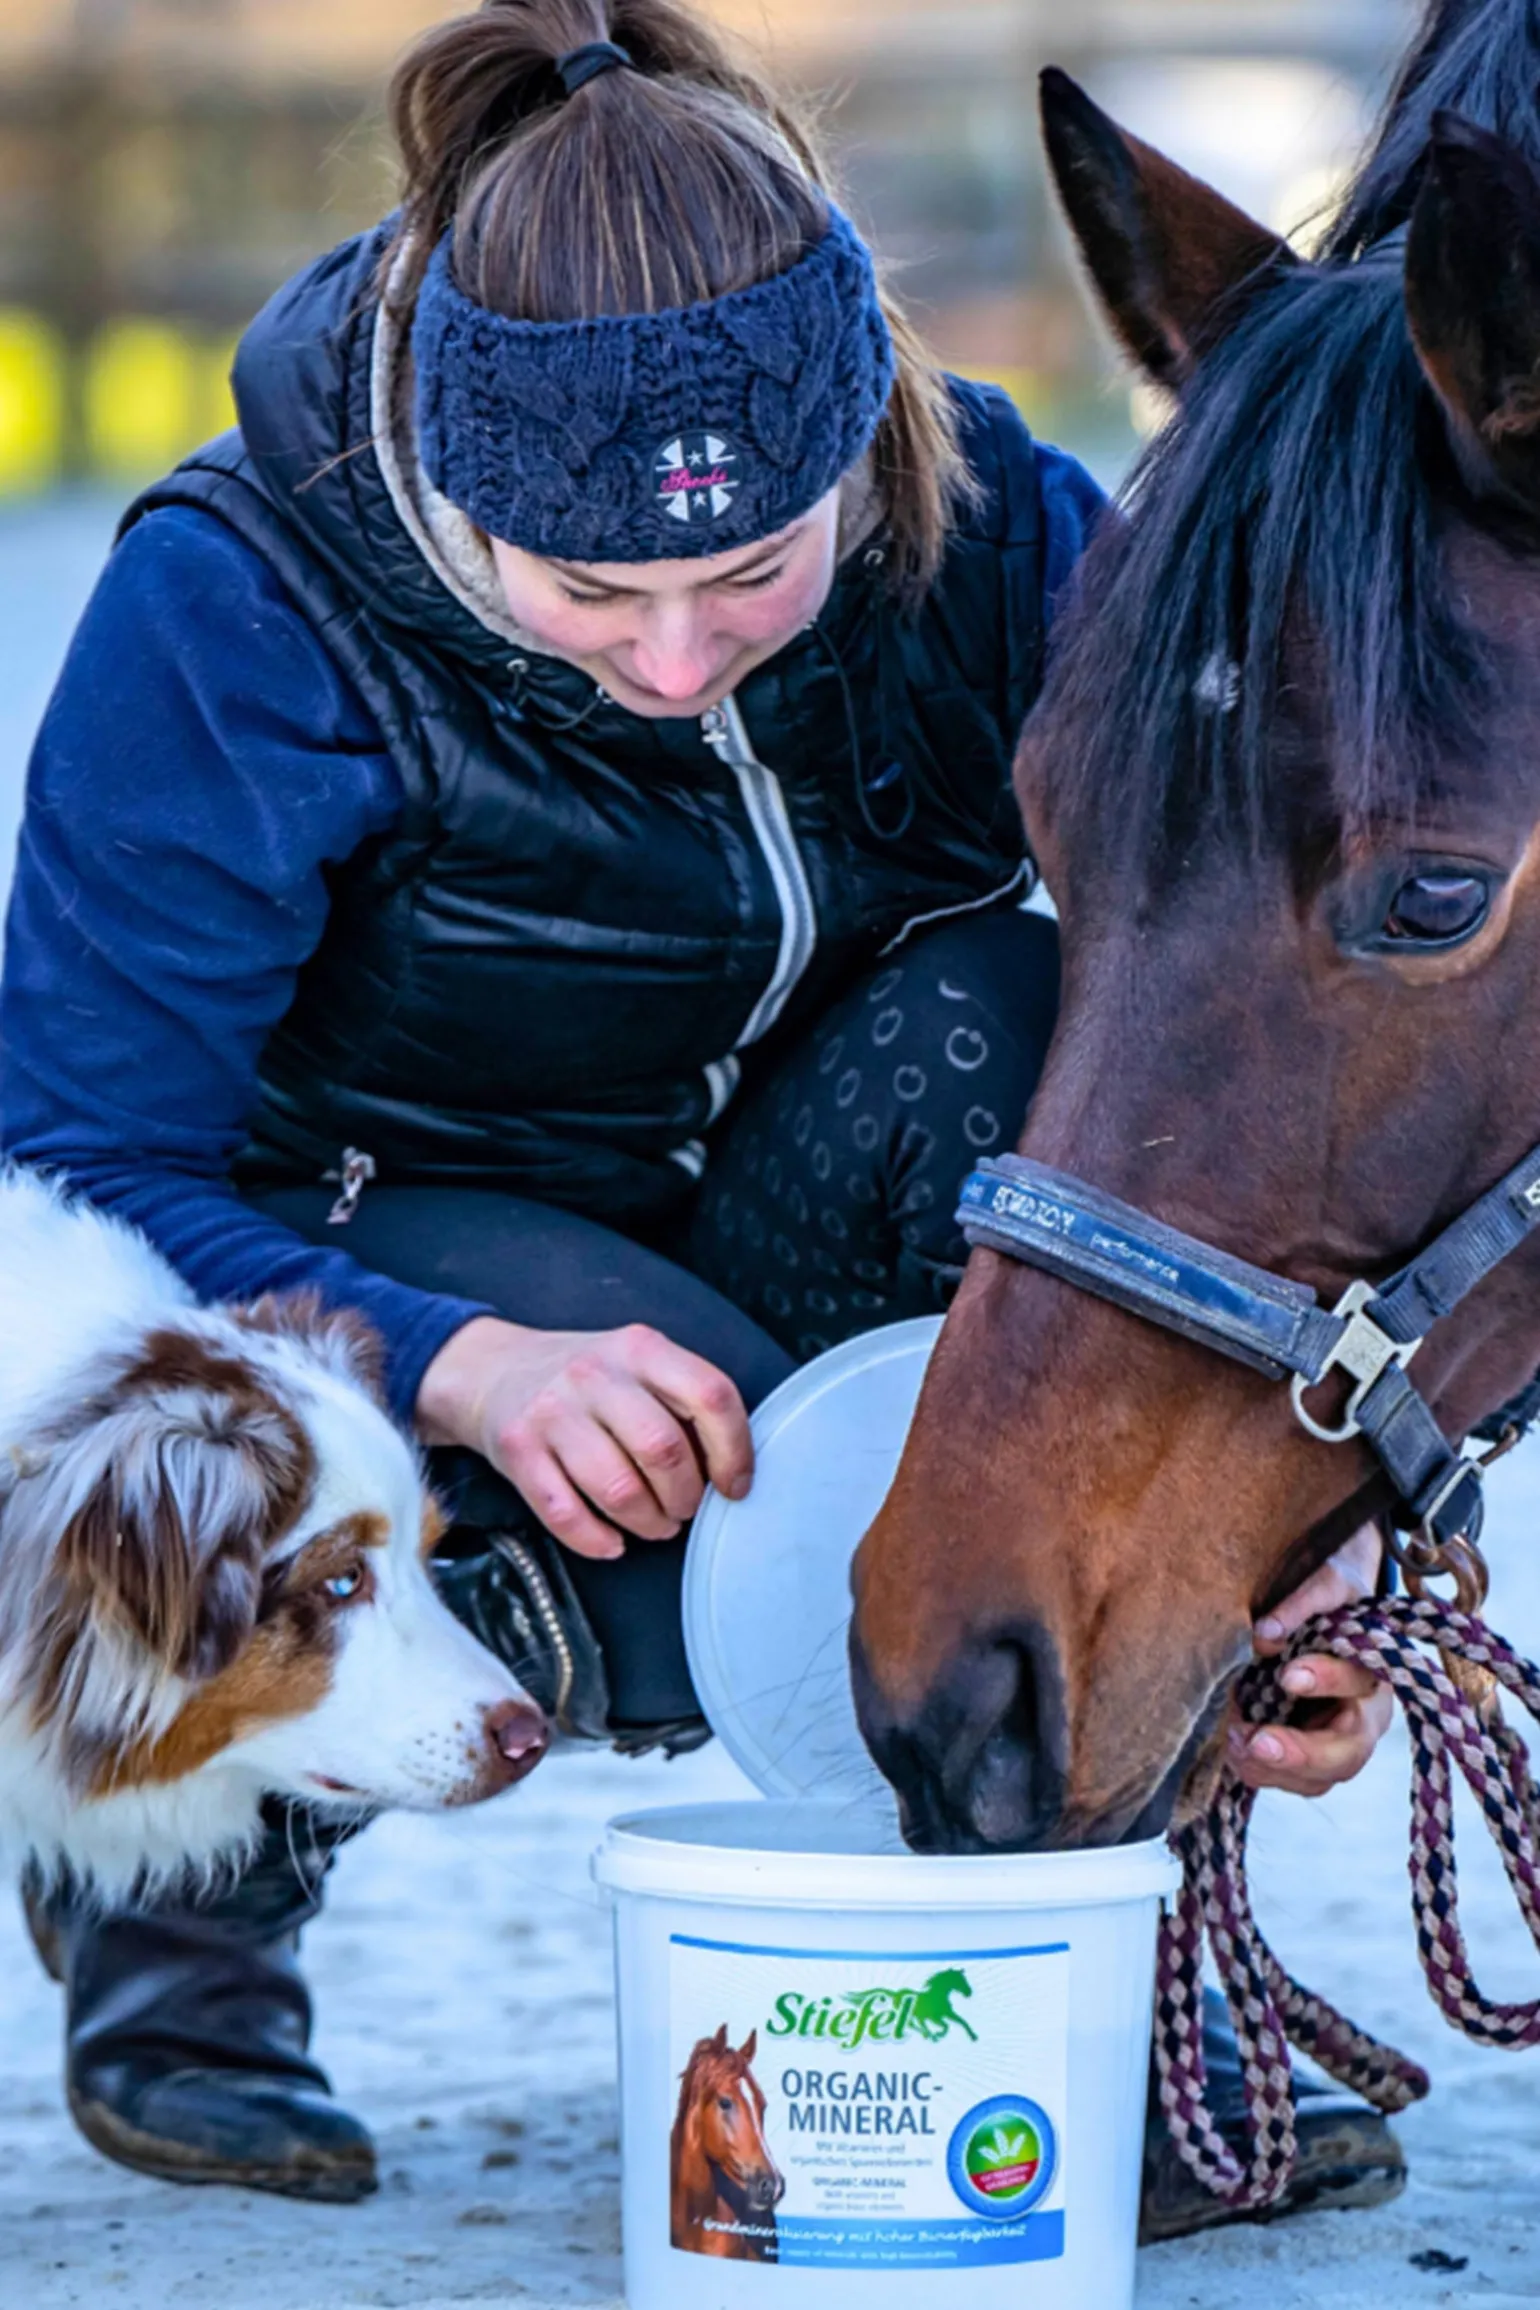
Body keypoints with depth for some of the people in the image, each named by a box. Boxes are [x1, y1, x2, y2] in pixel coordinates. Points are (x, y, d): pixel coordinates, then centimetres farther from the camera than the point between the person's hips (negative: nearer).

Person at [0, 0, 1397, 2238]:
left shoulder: (995, 530, -18)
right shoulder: (234, 607, -26)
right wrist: (474, 1366, -42)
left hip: (765, 1252, 4)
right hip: (358, 1257, -3)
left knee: (1014, 1029, -30)